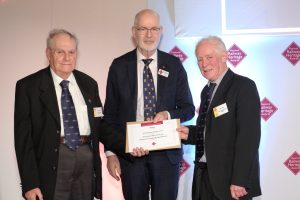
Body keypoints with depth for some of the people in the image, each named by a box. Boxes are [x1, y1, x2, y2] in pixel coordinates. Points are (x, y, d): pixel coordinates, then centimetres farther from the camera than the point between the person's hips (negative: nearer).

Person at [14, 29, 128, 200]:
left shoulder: (89, 84, 11)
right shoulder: (28, 86, -1)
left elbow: (100, 125, 16)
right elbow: (23, 137, -4)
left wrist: (125, 147, -1)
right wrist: (30, 183, -10)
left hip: (87, 159, 4)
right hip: (52, 162, -3)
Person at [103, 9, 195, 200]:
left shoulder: (174, 65, 4)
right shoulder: (119, 66, 2)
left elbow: (188, 108, 7)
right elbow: (110, 113, 4)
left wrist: (168, 115, -14)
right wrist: (111, 153, -1)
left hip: (166, 151, 1)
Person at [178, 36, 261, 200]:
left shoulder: (244, 86, -10)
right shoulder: (206, 91, 14)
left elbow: (248, 136, -17)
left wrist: (239, 181, -22)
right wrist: (190, 133, 0)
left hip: (230, 179, -7)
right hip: (204, 176, 7)